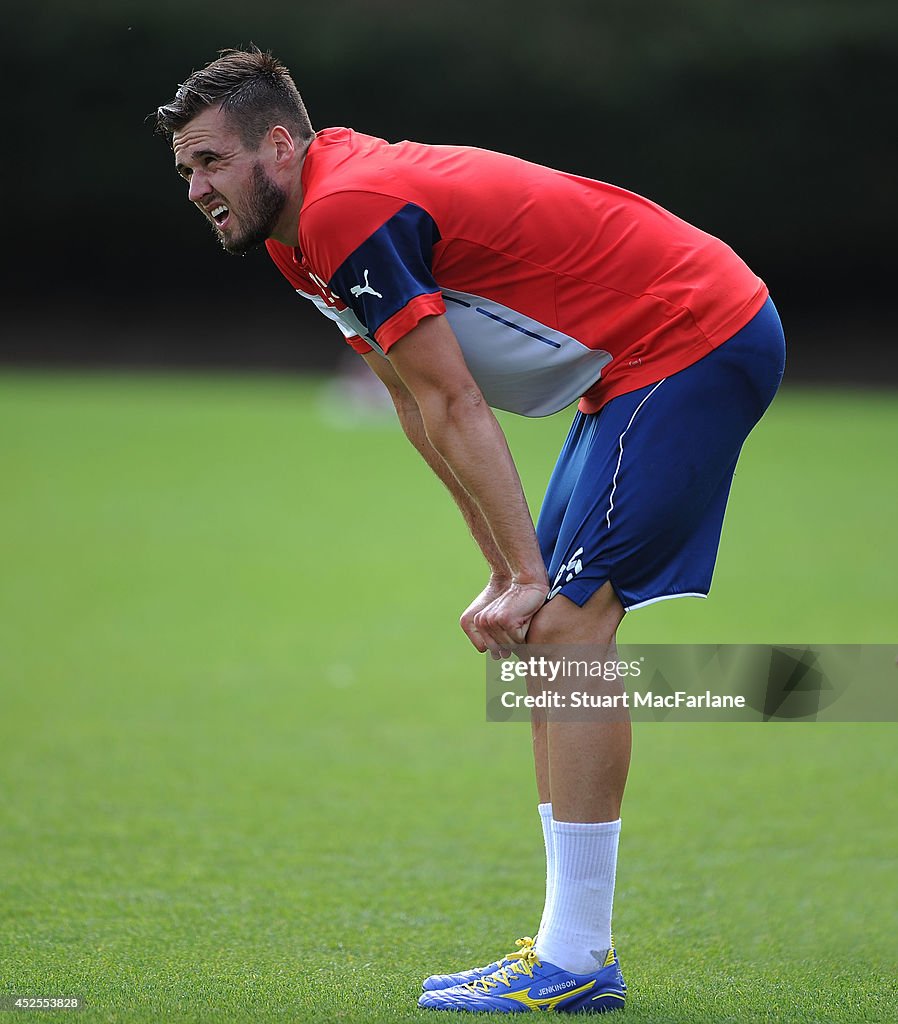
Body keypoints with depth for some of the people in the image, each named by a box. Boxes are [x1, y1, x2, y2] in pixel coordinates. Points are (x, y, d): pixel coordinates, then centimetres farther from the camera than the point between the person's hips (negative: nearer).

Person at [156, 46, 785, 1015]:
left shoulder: (347, 211, -20)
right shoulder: (304, 234, 11)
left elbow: (454, 406, -20)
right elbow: (424, 411, 13)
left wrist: (527, 578, -17)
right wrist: (510, 574, 8)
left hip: (696, 342, -10)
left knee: (568, 623, -14)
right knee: (545, 628, 10)